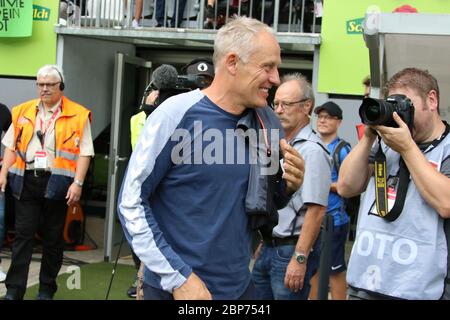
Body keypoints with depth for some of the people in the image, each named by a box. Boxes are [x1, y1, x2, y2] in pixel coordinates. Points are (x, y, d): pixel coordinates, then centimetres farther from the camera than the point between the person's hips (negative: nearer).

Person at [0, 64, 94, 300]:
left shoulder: (77, 116, -1)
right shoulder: (23, 112, 11)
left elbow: (84, 152, -6)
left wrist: (77, 183, -14)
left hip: (57, 182, -2)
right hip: (26, 180, 2)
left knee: (53, 237, 7)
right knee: (22, 235, 1)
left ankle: (47, 289, 19)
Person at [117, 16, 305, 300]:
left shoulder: (267, 123, 0)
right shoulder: (177, 114, -15)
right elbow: (132, 202, -14)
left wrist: (287, 186, -9)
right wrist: (178, 277, -17)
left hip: (239, 286, 5)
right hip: (174, 287, -5)